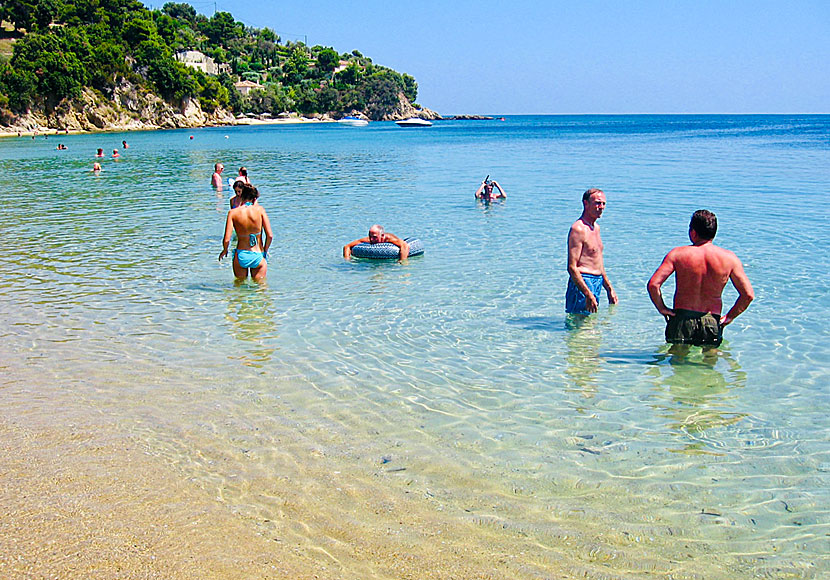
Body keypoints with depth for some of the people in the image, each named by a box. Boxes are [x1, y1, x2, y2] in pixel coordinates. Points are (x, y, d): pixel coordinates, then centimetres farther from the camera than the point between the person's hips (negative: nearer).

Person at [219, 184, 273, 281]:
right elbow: (270, 236, -10)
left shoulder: (233, 213, -7)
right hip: (258, 257, 0)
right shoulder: (260, 209, -7)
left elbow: (226, 240, -12)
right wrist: (265, 250, 8)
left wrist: (224, 250, 9)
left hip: (241, 256, 0)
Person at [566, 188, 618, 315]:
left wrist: (609, 288, 22)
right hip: (583, 282, -10)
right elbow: (572, 267, -22)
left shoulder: (596, 227, 16)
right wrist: (588, 294, -27)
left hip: (597, 282, 10)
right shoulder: (578, 229, -15)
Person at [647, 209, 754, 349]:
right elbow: (748, 294, -3)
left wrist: (662, 308, 0)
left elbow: (653, 285, -15)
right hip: (712, 323, 1)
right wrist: (729, 317, 8)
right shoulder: (729, 258, -3)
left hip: (682, 320, -1)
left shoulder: (677, 254, -7)